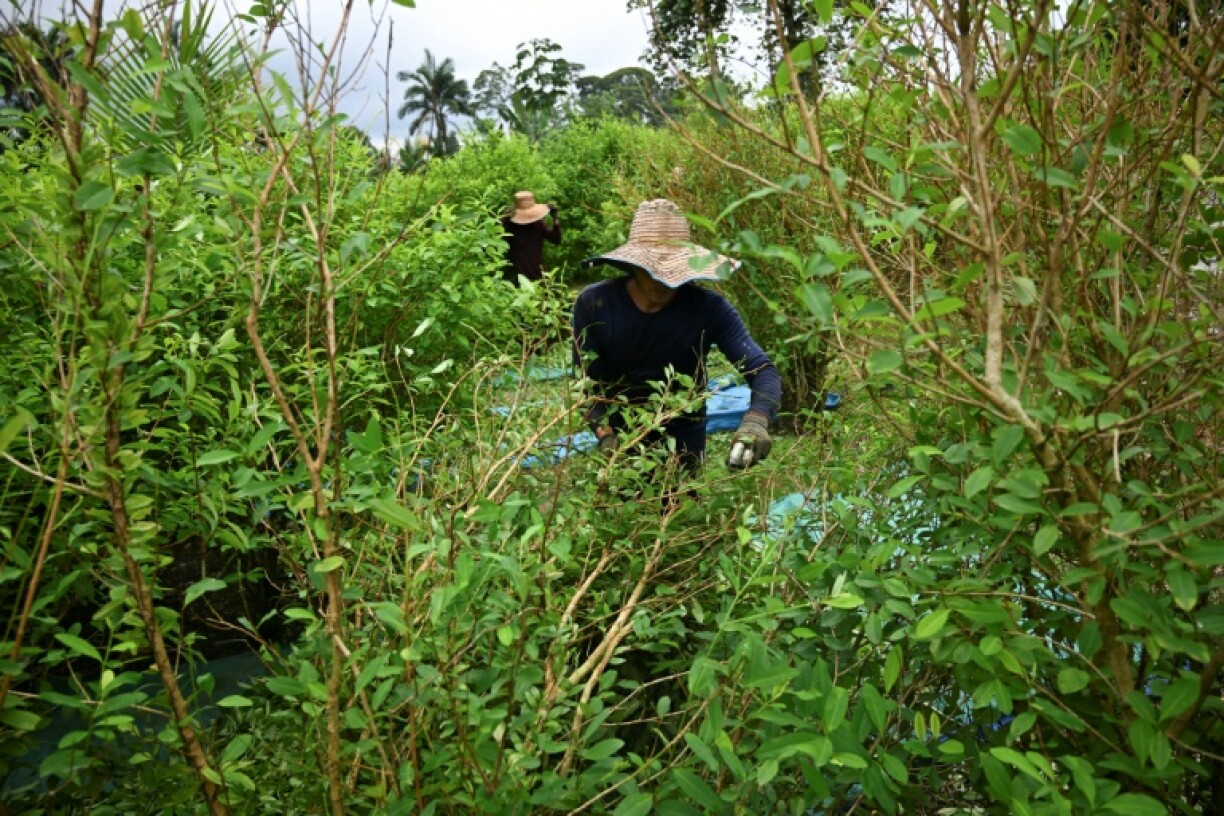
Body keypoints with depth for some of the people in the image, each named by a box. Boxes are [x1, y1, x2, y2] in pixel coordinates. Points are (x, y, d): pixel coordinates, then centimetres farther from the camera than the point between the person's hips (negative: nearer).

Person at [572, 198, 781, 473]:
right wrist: (605, 435, -32)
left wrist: (755, 420, -47)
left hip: (684, 445, 0)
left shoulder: (709, 308, -21)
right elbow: (585, 381, -15)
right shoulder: (594, 304, -18)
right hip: (620, 437, 0)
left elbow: (763, 369, -27)